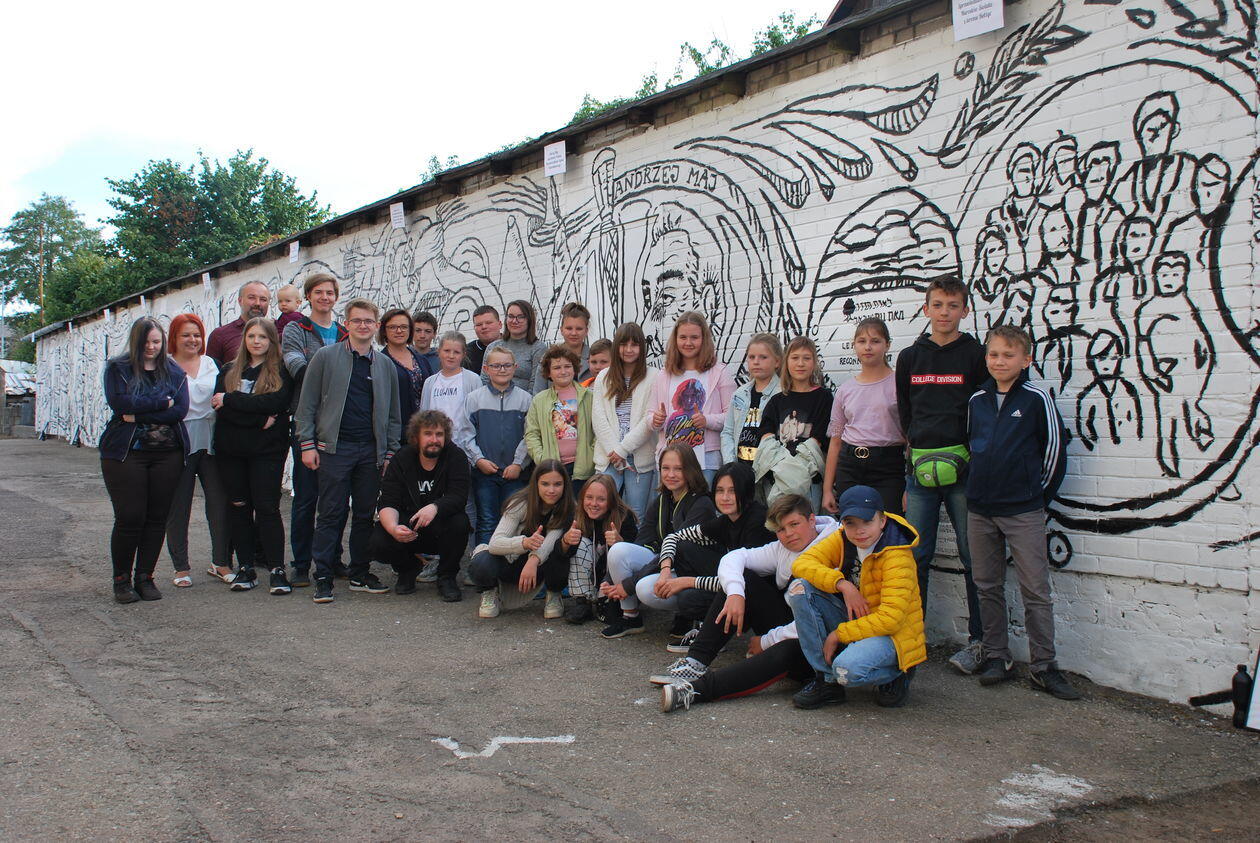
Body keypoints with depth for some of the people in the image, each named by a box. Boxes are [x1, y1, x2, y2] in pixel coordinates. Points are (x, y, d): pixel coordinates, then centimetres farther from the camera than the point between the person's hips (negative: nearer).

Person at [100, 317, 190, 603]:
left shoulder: (174, 371, 11)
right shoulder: (117, 368, 5)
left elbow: (181, 409, -3)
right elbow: (119, 402, -12)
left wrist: (138, 415, -11)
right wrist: (163, 402, -9)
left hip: (168, 454, 3)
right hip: (126, 453, -2)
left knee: (157, 517, 3)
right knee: (129, 517, -5)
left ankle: (144, 577, 13)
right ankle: (121, 579, 9)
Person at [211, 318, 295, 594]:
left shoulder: (282, 372, 1)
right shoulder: (229, 371, 13)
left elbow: (277, 402, -16)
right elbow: (219, 406, -3)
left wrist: (230, 400, -12)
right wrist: (259, 419, -17)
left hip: (267, 449, -4)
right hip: (231, 449, 4)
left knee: (267, 507, -7)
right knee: (238, 506, 6)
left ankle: (277, 569, -3)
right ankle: (245, 568, 14)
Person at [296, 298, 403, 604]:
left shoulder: (385, 365, 12)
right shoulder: (326, 357, 3)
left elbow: (393, 414, 15)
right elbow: (307, 404, 1)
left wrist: (391, 452, 8)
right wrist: (308, 444, -6)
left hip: (371, 450, 3)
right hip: (334, 447, -3)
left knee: (365, 514, 8)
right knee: (331, 514, -2)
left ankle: (360, 574, 18)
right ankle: (323, 578, 4)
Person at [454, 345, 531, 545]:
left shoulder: (525, 399, 2)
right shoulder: (474, 398, 4)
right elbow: (464, 433, 3)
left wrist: (519, 463, -7)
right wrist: (478, 459, -5)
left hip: (515, 473, 0)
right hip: (484, 471, 0)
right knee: (487, 521, 3)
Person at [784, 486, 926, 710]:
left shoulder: (897, 556, -21)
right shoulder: (843, 540, -3)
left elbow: (891, 618, -26)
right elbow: (801, 563, -12)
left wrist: (838, 634, -22)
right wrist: (842, 584, -26)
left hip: (893, 634, -7)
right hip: (855, 621, 7)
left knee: (847, 669, -37)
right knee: (800, 588, -14)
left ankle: (894, 676, 0)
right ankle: (826, 680, -7)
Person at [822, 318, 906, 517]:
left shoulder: (899, 384, 1)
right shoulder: (845, 390, 13)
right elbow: (835, 441, 15)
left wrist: (910, 486, -10)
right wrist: (827, 489, 11)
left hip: (887, 465, -3)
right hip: (849, 466, 4)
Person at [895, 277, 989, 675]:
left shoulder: (976, 355, 2)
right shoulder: (909, 357, 12)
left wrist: (969, 459, -7)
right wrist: (919, 450, 7)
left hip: (963, 468, -3)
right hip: (919, 468, 3)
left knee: (973, 556, 2)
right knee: (916, 555, 6)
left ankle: (978, 640, 10)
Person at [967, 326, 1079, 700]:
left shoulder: (1036, 399, -6)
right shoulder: (976, 400, 7)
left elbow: (1055, 447, -2)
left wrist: (1040, 492, 2)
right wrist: (979, 485, 12)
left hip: (1023, 511, -5)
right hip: (980, 509, 5)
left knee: (1035, 590, -1)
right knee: (988, 587, 11)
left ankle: (1044, 666, 6)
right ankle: (997, 657, 21)